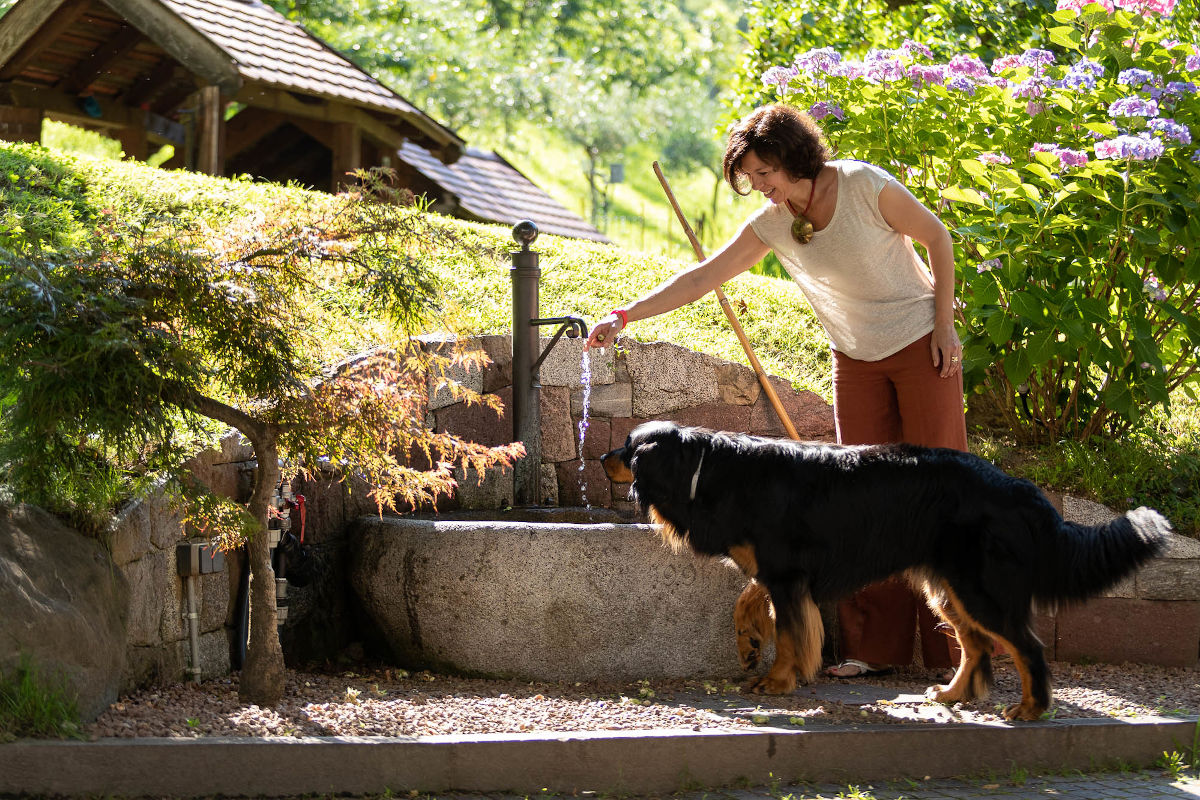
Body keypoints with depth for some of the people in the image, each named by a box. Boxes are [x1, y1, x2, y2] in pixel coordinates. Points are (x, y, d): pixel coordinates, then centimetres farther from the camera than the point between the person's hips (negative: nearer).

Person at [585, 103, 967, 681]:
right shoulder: (770, 224, -6)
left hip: (921, 346, -4)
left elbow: (937, 236, -7)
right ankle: (875, 646, 2)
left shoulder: (865, 187, -18)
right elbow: (702, 277, -6)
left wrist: (944, 323, -10)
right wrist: (624, 316, -13)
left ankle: (956, 648, -1)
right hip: (856, 361, 5)